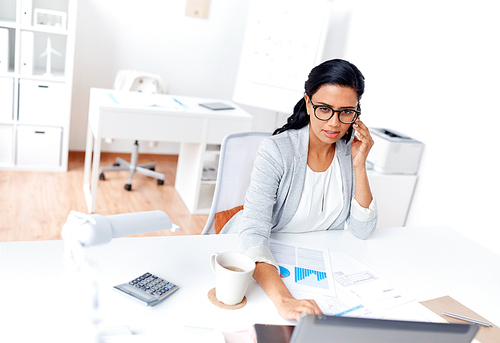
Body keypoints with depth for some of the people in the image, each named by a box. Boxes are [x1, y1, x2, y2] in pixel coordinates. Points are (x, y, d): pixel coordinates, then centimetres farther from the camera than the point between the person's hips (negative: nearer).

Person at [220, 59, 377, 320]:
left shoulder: (349, 151, -5)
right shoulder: (277, 151, -21)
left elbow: (362, 232, -6)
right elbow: (253, 233, -32)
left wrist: (359, 165, -16)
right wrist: (284, 300, -47)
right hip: (264, 260, -4)